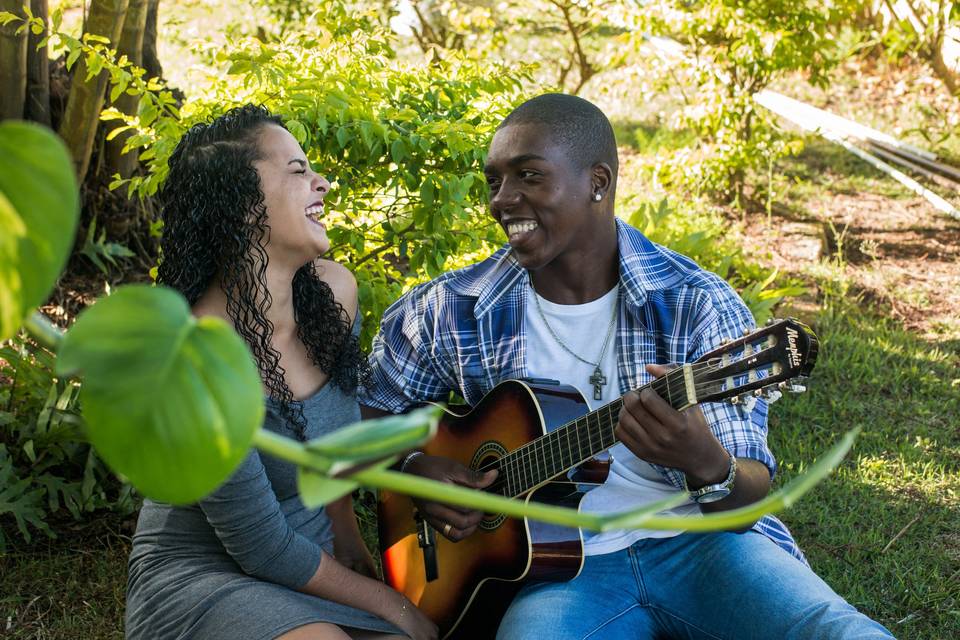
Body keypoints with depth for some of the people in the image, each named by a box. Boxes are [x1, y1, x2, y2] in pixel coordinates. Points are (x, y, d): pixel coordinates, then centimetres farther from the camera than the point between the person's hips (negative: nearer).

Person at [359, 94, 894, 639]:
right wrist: (411, 466, -4)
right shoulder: (451, 312, 2)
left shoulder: (697, 304, -4)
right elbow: (373, 410, 17)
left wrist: (708, 466, -29)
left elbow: (750, 496, -5)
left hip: (701, 541, 0)